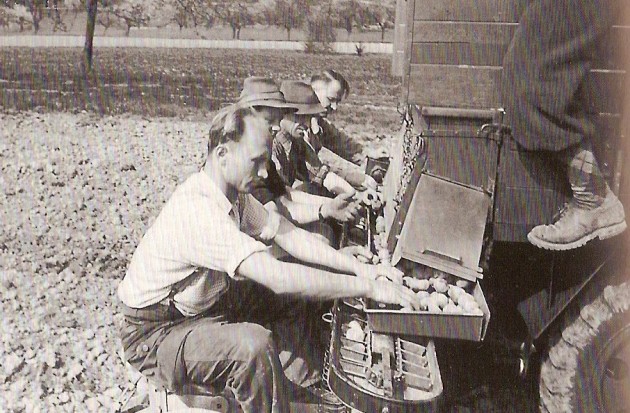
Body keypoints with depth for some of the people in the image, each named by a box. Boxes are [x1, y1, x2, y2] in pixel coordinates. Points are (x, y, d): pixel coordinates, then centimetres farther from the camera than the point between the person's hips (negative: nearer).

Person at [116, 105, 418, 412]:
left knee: (302, 288, 3)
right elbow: (279, 277, -39)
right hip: (156, 335, -8)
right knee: (255, 346, -34)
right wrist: (368, 288, -33)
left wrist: (359, 268, -10)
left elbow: (288, 235, -3)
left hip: (205, 303, 9)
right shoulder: (196, 208, -34)